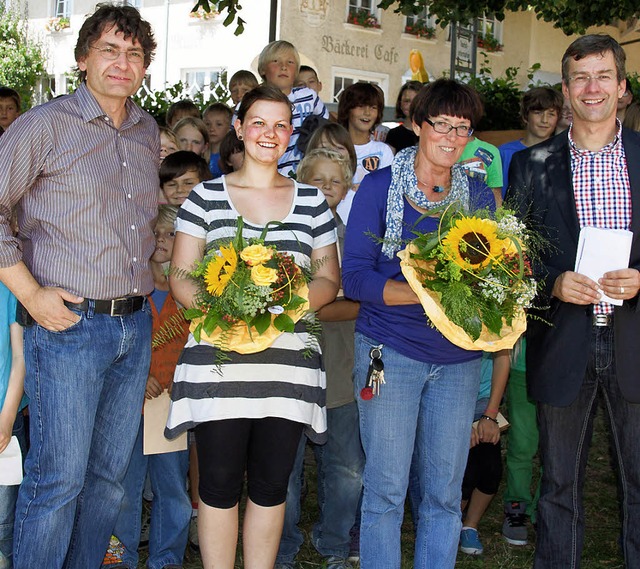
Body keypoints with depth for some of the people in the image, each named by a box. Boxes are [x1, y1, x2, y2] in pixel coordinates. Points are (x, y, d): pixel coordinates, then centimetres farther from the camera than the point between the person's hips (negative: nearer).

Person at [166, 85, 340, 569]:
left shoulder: (311, 201, 11)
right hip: (219, 361, -2)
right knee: (220, 483, 2)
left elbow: (329, 280, 11)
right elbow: (181, 279, 3)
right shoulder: (206, 197, 6)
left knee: (271, 484, 8)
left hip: (289, 362, 2)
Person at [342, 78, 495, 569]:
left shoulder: (479, 195, 9)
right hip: (391, 349, -3)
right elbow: (354, 276, -8)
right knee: (386, 490, 1)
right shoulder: (380, 186, -2)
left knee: (445, 492, 9)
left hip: (458, 357, 4)